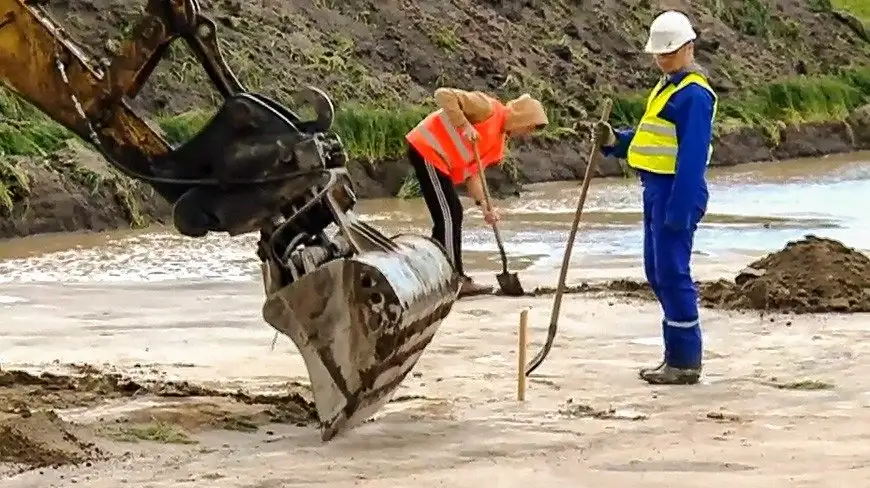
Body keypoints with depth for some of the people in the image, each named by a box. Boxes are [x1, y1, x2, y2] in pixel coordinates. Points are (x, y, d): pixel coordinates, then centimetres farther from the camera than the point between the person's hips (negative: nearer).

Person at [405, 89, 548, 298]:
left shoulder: (499, 143, 14)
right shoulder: (488, 108, -12)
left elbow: (472, 172, 11)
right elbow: (443, 95, -19)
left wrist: (484, 205, -1)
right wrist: (464, 125, -25)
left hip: (439, 160, 10)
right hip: (425, 149, -10)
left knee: (453, 214, 13)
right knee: (448, 215, -10)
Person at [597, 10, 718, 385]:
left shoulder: (694, 94, -14)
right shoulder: (667, 86, 17)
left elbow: (693, 157, -20)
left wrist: (679, 210, -24)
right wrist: (615, 142, 7)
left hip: (678, 192, -10)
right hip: (656, 190, 10)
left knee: (672, 273, -7)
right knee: (658, 273, 13)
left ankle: (685, 362, -1)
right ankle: (676, 355, 21)